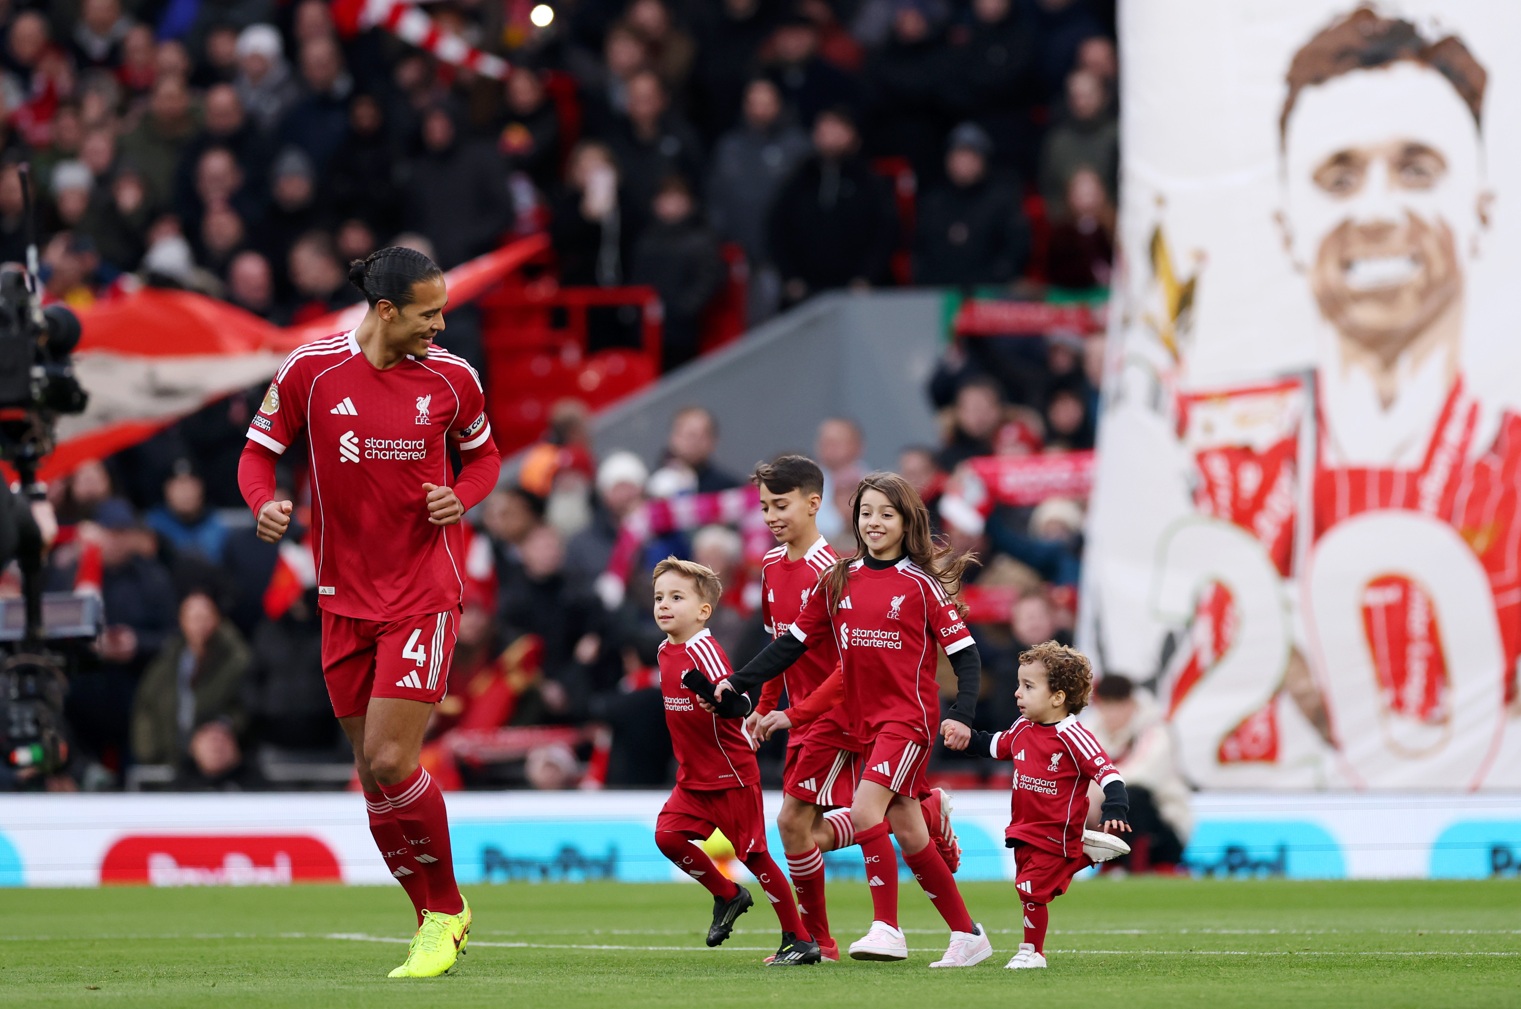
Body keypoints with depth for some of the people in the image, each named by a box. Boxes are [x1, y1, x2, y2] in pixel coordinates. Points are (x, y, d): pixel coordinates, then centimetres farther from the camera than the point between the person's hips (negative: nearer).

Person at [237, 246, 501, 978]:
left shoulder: (451, 378, -3)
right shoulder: (310, 370, -6)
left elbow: (483, 455, 13)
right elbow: (259, 450, 5)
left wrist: (461, 497, -9)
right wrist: (264, 503, -16)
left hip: (424, 594, -2)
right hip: (345, 596, 2)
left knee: (391, 762, -13)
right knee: (371, 769, 5)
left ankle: (446, 911, 6)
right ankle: (436, 918, 20)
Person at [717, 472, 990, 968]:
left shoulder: (922, 584, -6)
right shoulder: (838, 581, 8)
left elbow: (965, 653, -7)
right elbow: (794, 642, 12)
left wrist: (961, 715, -20)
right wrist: (737, 683, 4)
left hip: (910, 717, -6)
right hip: (866, 719, 6)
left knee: (866, 811, -21)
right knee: (907, 832, 7)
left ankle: (887, 928, -16)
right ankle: (967, 934, 17)